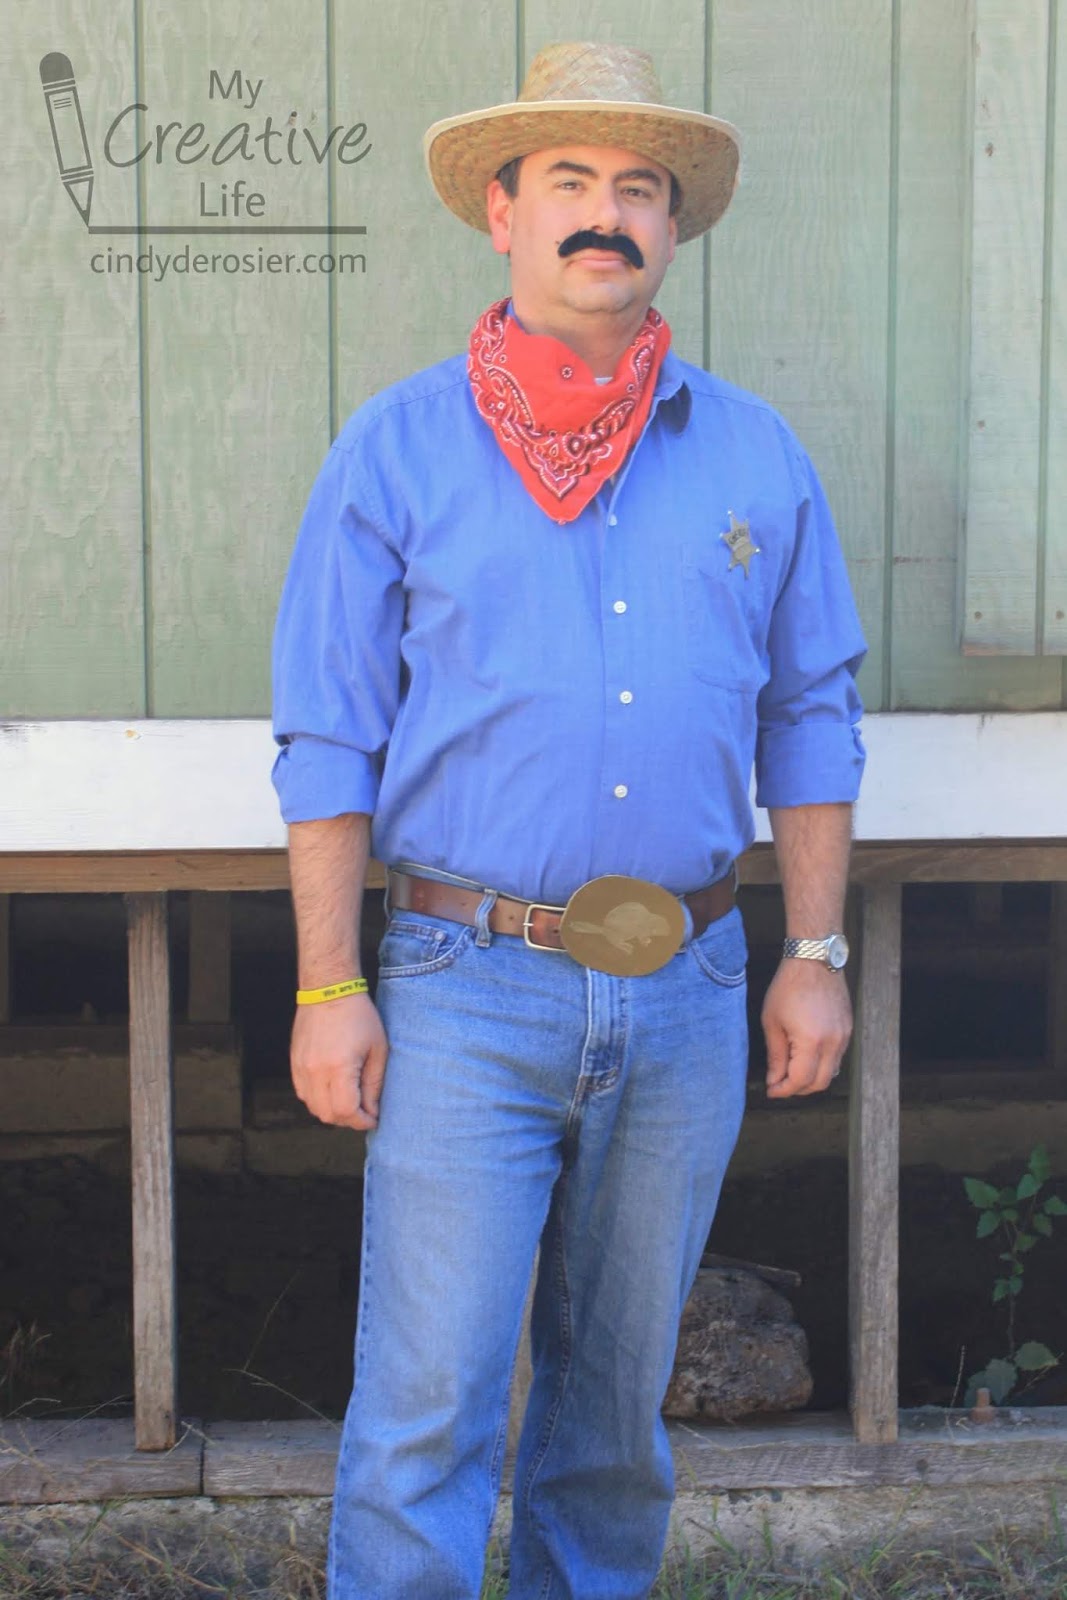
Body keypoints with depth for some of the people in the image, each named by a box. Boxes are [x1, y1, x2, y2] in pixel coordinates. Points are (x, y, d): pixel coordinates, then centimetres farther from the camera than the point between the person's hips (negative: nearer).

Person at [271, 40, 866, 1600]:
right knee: (427, 1404, -5)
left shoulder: (755, 455, 8)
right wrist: (328, 987, -7)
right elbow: (328, 740, -1)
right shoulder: (397, 449, 1)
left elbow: (810, 716, 12)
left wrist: (817, 956, 6)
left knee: (621, 1386, 15)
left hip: (688, 998, 3)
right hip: (469, 995, -3)